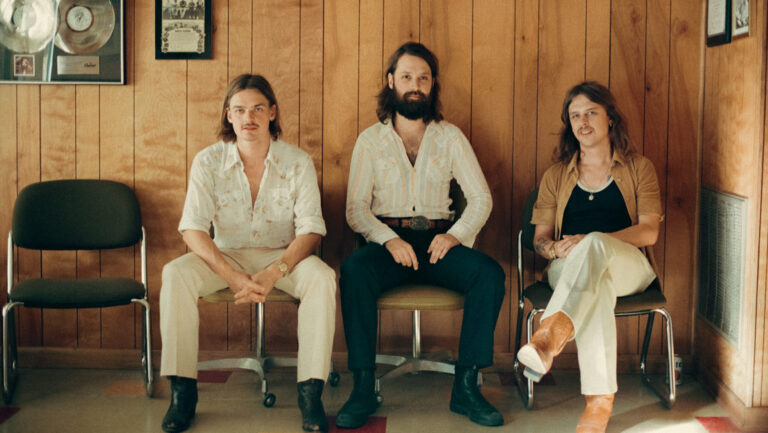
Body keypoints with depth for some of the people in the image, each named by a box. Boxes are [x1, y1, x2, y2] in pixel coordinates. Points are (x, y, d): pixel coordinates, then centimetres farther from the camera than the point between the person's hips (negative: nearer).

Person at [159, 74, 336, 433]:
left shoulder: (297, 162, -8)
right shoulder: (208, 162, -7)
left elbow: (310, 229, -13)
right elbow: (192, 228, -13)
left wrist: (274, 273, -30)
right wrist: (233, 277, -29)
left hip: (283, 256, 0)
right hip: (226, 256, 1)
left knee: (322, 278, -32)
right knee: (175, 275, -28)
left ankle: (310, 393, -25)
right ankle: (182, 390, -20)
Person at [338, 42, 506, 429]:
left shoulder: (450, 137, 13)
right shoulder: (370, 140, 10)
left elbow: (481, 197, 7)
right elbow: (356, 208, 1)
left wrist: (456, 234, -12)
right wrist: (388, 239, -18)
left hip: (437, 240, 2)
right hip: (386, 239, -1)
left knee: (490, 273, -28)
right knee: (354, 271, -35)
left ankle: (465, 386, -23)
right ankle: (363, 388, -30)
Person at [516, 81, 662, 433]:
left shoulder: (638, 168, 13)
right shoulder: (556, 176, 20)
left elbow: (648, 232, 0)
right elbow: (540, 238, 15)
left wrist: (589, 242, -16)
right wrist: (555, 247, -12)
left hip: (628, 267, -1)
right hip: (569, 269, 2)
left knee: (594, 244, -40)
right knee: (597, 285, -39)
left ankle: (549, 337, -61)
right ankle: (600, 399, -49)